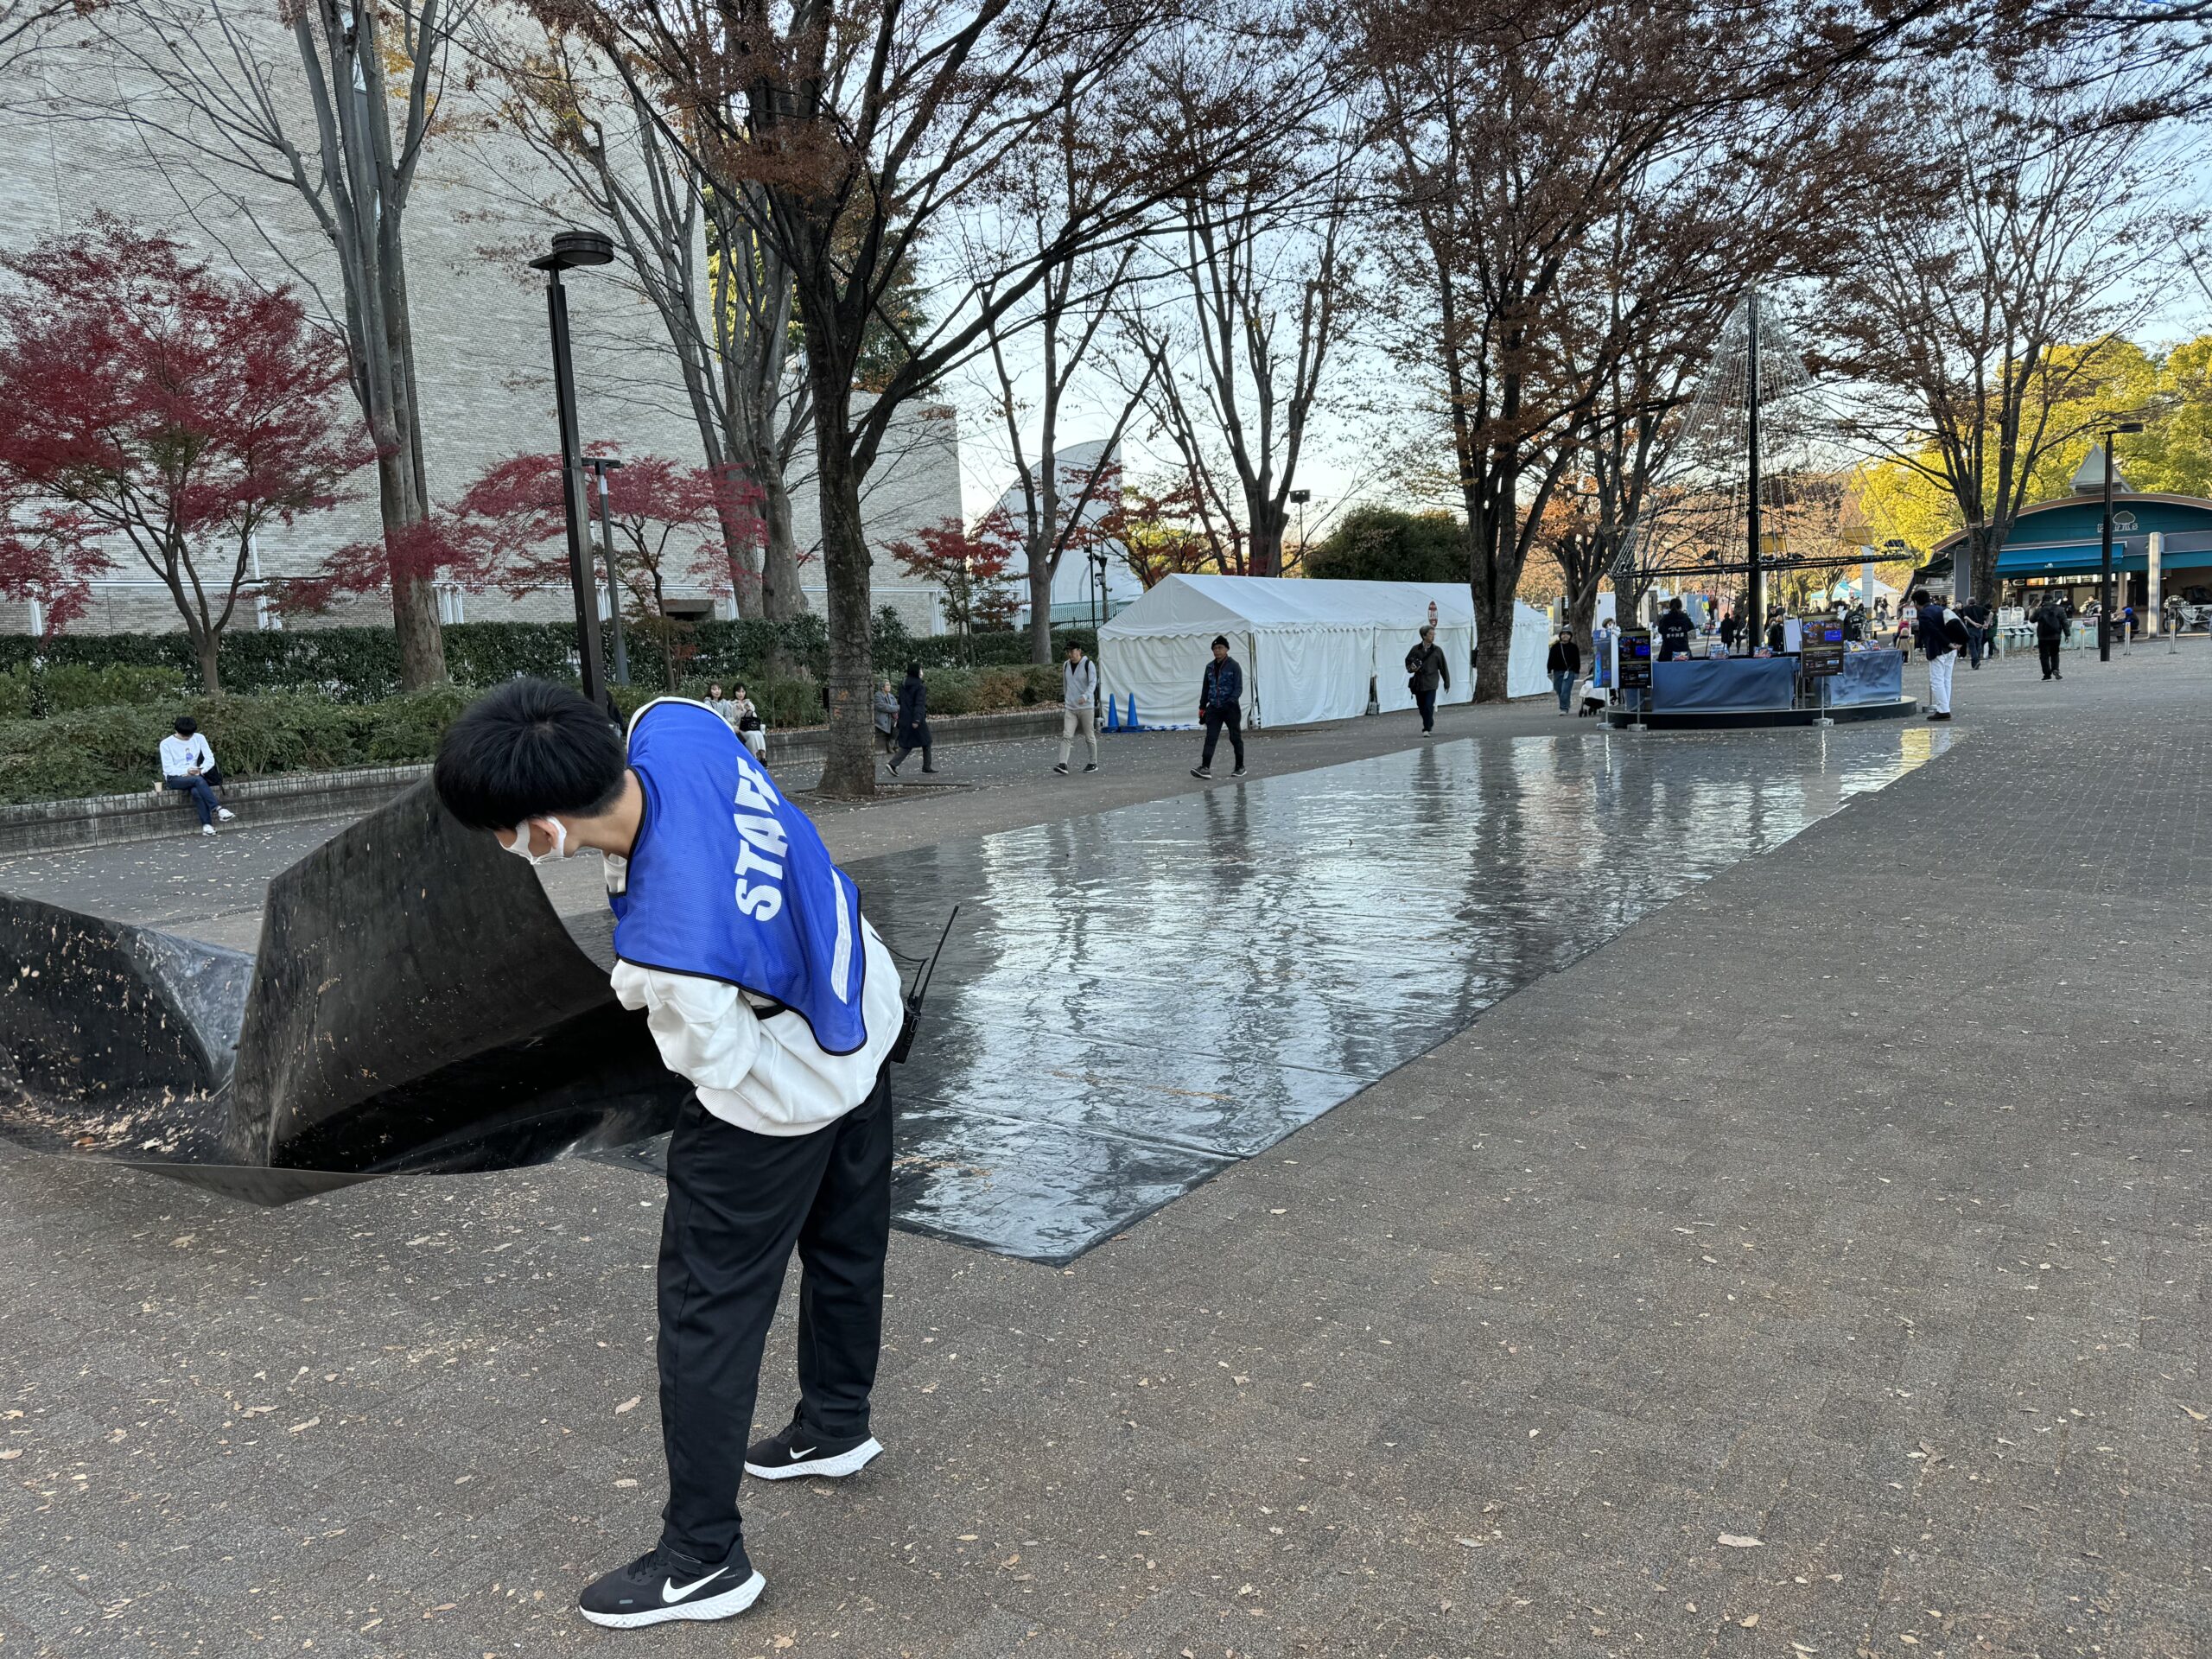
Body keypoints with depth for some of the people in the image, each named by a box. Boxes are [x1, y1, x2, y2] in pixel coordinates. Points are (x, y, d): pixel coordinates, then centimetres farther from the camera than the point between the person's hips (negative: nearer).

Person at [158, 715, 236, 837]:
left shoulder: (199, 738, 8)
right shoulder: (166, 743, 0)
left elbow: (210, 759, 2)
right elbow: (168, 768, -6)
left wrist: (200, 770, -17)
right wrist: (186, 771, -21)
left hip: (195, 777, 2)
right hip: (175, 778, -2)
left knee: (196, 791, -35)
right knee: (198, 780, -37)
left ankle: (207, 825, -40)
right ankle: (217, 808, -43)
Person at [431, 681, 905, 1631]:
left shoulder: (671, 945, -42)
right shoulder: (668, 726, -22)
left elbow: (715, 1062, -23)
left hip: (781, 1097, -9)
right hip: (865, 1009, 9)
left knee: (708, 1309, 6)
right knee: (844, 1242, 26)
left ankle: (703, 1561, 21)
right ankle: (836, 1426, 50)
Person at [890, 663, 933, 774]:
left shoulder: (902, 685, 8)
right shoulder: (919, 687, -14)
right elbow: (919, 704, -21)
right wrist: (917, 720, -27)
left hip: (904, 719, 7)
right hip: (917, 720, -7)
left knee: (907, 745, 9)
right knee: (926, 742, 12)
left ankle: (893, 764, -9)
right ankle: (927, 766, 19)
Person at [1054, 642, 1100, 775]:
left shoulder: (1088, 664, -6)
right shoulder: (1066, 666, 11)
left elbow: (1093, 683, -16)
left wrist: (1085, 696, -32)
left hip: (1086, 707, -4)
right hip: (1070, 708, 4)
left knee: (1090, 736, 6)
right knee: (1067, 736, -10)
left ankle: (1093, 763, 19)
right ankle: (1063, 765, -18)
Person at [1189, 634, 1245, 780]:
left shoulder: (1233, 666, -5)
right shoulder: (1210, 667, 10)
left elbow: (1238, 688, -10)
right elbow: (1205, 688, 16)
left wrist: (1231, 701, -25)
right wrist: (1202, 707, 14)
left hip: (1231, 708, -4)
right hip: (1214, 708, 4)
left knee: (1235, 738, 6)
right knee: (1210, 738, -7)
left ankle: (1240, 767, 18)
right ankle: (1205, 768, -14)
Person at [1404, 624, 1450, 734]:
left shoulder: (1437, 650, 1)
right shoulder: (1416, 649, 2)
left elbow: (1443, 667, 6)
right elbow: (1408, 662, 12)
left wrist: (1447, 683, 9)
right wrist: (1412, 668, -11)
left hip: (1431, 683, -2)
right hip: (1418, 682, 2)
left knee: (1428, 706, -12)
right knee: (1421, 707, 11)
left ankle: (1427, 728, -4)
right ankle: (1430, 723, 35)